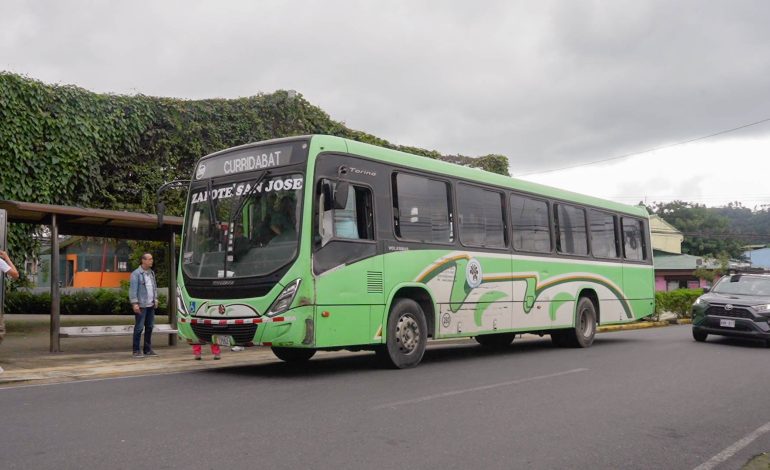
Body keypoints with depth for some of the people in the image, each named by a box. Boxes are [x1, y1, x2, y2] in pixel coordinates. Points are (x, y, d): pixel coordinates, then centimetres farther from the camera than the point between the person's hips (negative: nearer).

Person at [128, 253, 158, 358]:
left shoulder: (152, 273, 14)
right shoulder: (136, 273, -8)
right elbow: (133, 289, -12)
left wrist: (155, 299, 14)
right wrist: (134, 303, -17)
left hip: (151, 305, 7)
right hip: (141, 305, -7)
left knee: (149, 327, 11)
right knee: (139, 327, -4)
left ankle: (147, 349, 19)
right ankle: (136, 350, 4)